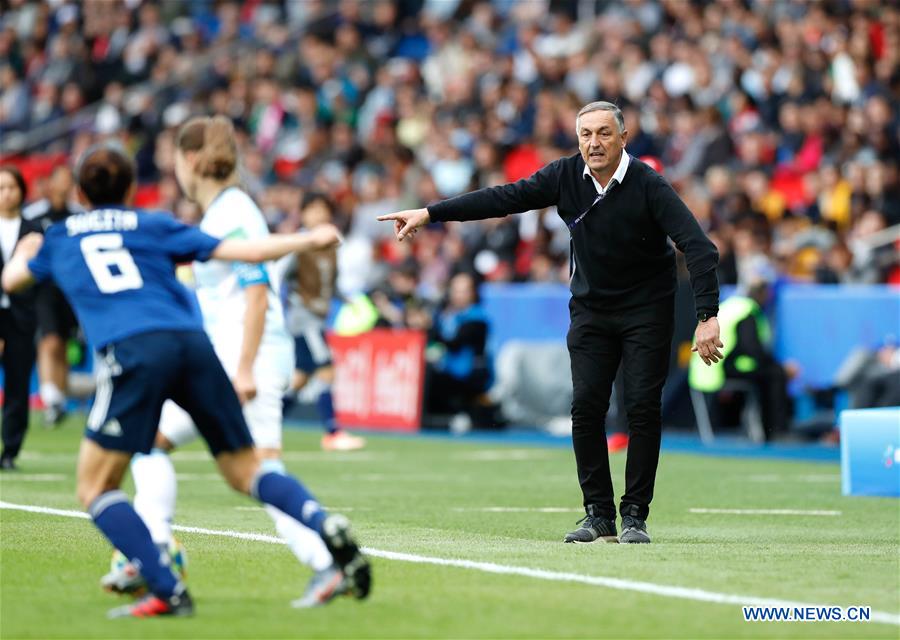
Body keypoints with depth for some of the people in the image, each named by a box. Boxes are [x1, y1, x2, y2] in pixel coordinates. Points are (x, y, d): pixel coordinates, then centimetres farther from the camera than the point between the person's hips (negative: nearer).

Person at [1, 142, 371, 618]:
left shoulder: (59, 238, 24)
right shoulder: (154, 226, 23)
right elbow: (243, 251, 16)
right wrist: (308, 239, 30)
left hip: (131, 352, -3)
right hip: (193, 344, 3)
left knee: (95, 487, 6)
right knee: (246, 472, 11)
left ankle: (167, 591, -8)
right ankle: (326, 525, -14)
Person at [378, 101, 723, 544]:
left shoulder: (648, 186, -21)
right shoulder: (566, 176, -10)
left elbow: (698, 247, -27)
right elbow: (505, 198, -8)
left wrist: (707, 317, -37)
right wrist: (429, 214, -13)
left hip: (647, 308, -3)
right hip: (590, 308, 3)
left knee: (643, 408, -10)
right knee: (586, 407, -5)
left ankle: (635, 515, -1)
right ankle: (598, 514, 3)